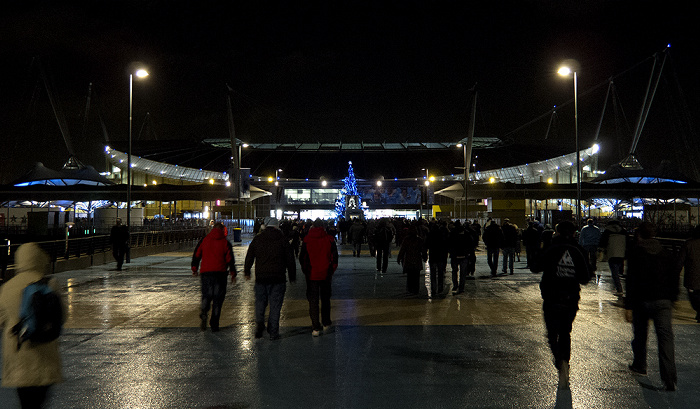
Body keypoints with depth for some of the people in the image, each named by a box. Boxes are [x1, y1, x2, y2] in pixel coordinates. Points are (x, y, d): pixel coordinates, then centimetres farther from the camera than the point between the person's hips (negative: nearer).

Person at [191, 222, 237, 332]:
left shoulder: (204, 240, 5)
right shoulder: (225, 243, 1)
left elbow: (196, 255, 9)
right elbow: (230, 260, 1)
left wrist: (194, 269, 20)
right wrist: (233, 274, 10)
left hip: (206, 273, 1)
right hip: (220, 274, -1)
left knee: (206, 296, 13)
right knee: (218, 299, 6)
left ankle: (203, 313, -17)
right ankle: (214, 325, 4)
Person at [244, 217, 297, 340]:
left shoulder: (257, 239, 5)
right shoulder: (282, 239, 0)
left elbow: (249, 257, 9)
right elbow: (290, 260, 2)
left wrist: (247, 272, 22)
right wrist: (292, 277, 10)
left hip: (260, 277, 2)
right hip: (278, 278, -2)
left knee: (260, 302, 15)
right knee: (275, 305, 4)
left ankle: (259, 322, -7)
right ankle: (273, 332, 5)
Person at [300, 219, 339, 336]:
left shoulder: (306, 240, -5)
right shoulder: (329, 239, -4)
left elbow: (302, 257, -1)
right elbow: (334, 257, -2)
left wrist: (305, 270, 12)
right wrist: (331, 271, 9)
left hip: (312, 274, -1)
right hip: (325, 274, 1)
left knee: (313, 300, 4)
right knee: (325, 299, 18)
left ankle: (316, 328, 2)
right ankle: (326, 323, 27)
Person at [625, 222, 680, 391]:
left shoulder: (635, 252, -6)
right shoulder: (666, 253, 7)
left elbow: (631, 281, -11)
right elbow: (675, 278, 10)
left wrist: (628, 306, -10)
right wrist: (671, 302, 19)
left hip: (641, 301, -2)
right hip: (663, 301, 2)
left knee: (640, 334, 18)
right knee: (665, 336, -4)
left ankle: (639, 366, 35)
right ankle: (669, 378, -15)